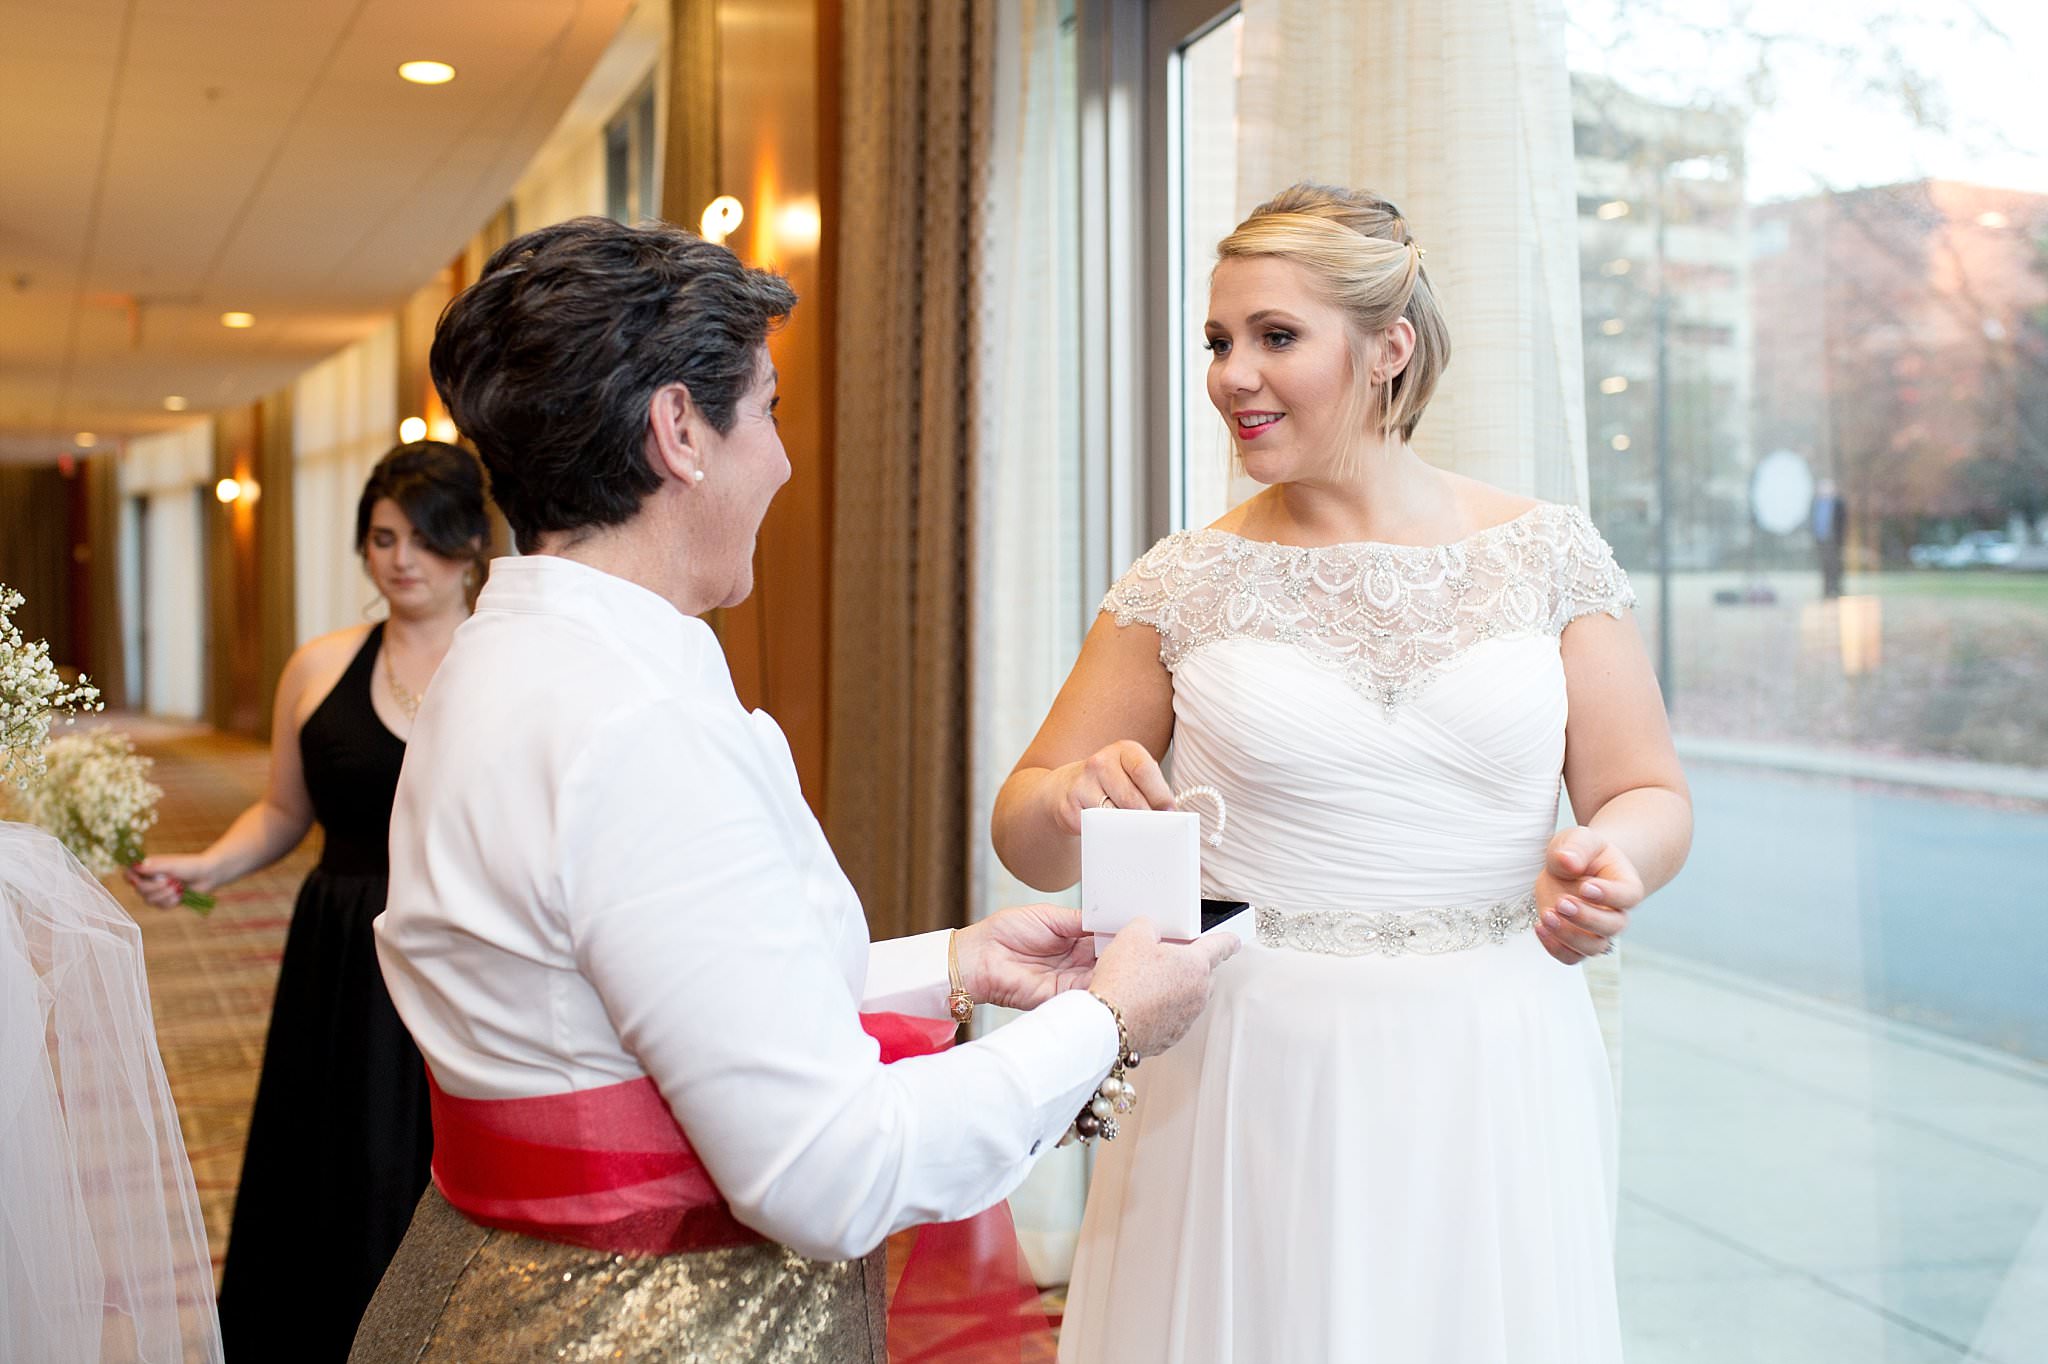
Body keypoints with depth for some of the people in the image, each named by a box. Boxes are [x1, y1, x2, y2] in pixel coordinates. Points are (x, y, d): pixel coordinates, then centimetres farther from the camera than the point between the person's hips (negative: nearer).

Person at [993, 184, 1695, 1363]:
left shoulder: (1548, 555, 1)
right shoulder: (1186, 585, 1)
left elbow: (1649, 795, 3)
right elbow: (1025, 835, 5)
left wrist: (1608, 861, -19)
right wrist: (1071, 800, -17)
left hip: (1490, 1077, 0)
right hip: (1254, 1077, 0)